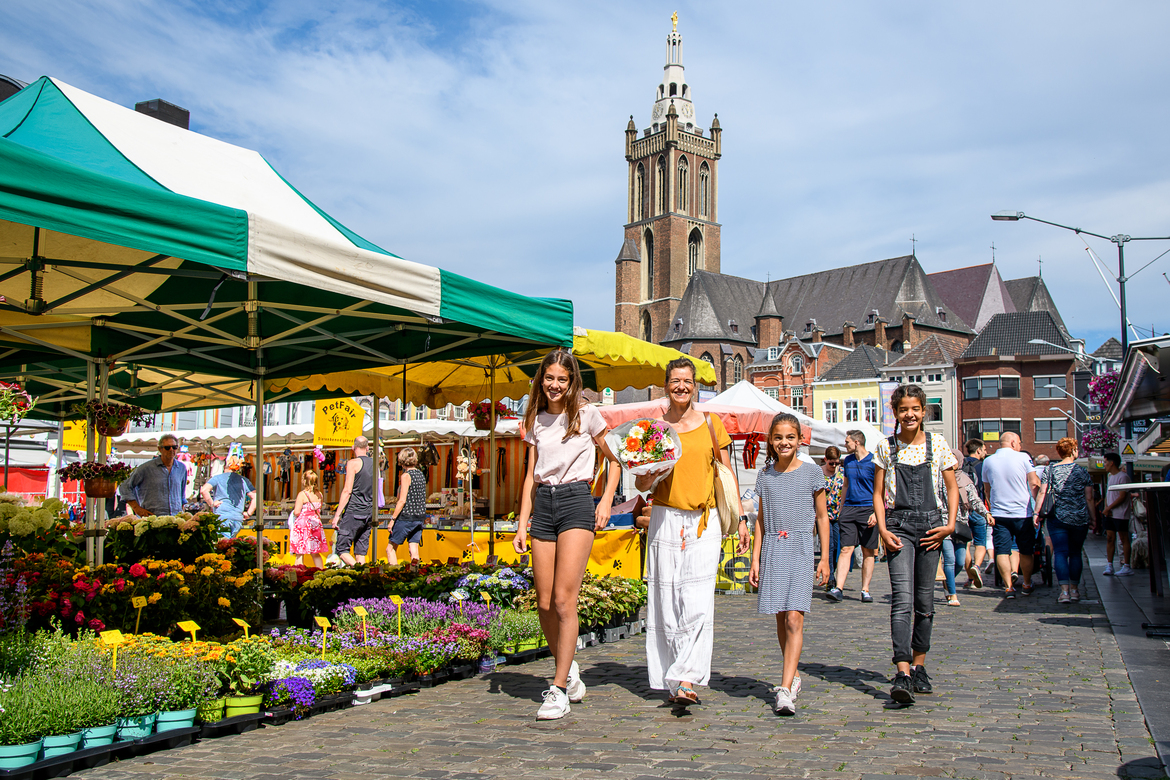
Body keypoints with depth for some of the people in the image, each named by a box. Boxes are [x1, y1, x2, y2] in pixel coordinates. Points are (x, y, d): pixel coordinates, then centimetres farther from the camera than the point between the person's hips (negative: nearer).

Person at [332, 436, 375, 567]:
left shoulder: (353, 463, -7)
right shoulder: (374, 464, 12)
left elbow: (347, 491, -13)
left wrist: (337, 514, -11)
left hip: (353, 513, -6)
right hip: (368, 514, 6)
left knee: (341, 549, -3)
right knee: (361, 553, 9)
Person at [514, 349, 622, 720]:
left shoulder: (587, 414, 2)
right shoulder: (536, 421, 13)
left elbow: (615, 460, 10)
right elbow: (530, 476, 14)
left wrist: (607, 500, -3)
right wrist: (522, 523, 7)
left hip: (576, 501, -4)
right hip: (542, 506, 5)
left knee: (563, 600, -11)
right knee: (544, 605, 3)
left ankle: (559, 689, -3)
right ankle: (569, 671, 24)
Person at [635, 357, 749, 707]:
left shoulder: (710, 423, 7)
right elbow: (640, 484, 9)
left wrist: (740, 518, 11)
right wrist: (651, 472, -13)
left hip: (704, 523, 0)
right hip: (666, 519, 1)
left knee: (698, 603, -12)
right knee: (666, 604, 1)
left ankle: (686, 679, -10)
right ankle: (673, 681, 12)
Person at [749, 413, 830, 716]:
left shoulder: (811, 473, 2)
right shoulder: (765, 477, 9)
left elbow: (822, 517, 6)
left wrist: (825, 558, 4)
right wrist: (755, 559, 9)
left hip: (801, 548, -3)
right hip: (772, 549, 3)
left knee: (794, 618, -12)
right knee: (780, 619, 8)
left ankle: (785, 690, -15)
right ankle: (792, 675, 26)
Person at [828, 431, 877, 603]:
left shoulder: (873, 462, -4)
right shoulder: (848, 461, 13)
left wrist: (876, 512, -16)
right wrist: (841, 509, 20)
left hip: (868, 509, -4)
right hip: (849, 509, 4)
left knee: (868, 552, 4)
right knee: (846, 549, -6)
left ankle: (865, 590, 10)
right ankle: (839, 588, -12)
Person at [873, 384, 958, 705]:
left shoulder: (938, 444, 5)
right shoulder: (886, 447, 4)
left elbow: (952, 488, 10)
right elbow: (878, 493, 6)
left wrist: (950, 524, -2)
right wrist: (883, 530, -6)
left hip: (930, 526, 1)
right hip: (898, 526, -1)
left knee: (924, 601, 8)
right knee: (902, 599, -13)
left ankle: (919, 667, 22)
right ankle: (902, 674, -19)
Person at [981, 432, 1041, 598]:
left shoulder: (988, 461, 4)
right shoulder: (1023, 458, -5)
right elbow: (1034, 483, -4)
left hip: (999, 514, 1)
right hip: (1023, 513, -1)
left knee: (1002, 551, 1)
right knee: (1026, 551, 13)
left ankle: (1009, 587, -3)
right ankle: (1026, 585, 24)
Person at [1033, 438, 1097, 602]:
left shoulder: (1051, 470, 1)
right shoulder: (1083, 471, 1)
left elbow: (1042, 493, -5)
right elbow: (1089, 498, 2)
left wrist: (1037, 513, -2)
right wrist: (1093, 518, 9)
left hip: (1057, 517, -1)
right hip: (1079, 519, 1)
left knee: (1060, 553, -3)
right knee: (1075, 553, 13)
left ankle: (1064, 591, -14)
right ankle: (1074, 589, 18)